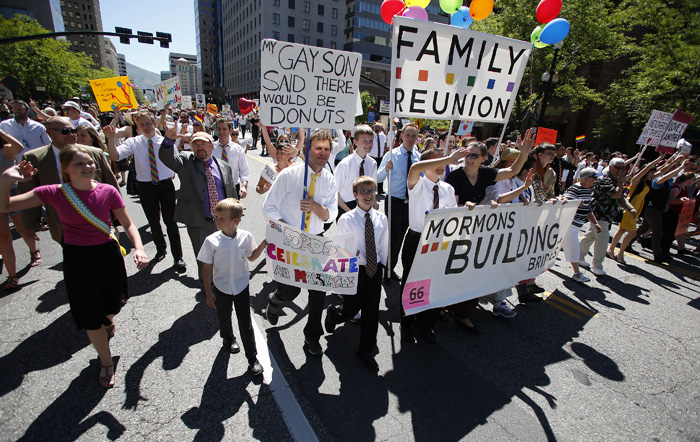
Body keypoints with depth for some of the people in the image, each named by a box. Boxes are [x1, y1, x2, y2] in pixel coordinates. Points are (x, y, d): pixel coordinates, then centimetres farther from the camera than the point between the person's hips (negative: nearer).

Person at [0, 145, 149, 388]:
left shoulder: (108, 192, -11)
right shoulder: (54, 193, -10)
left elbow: (128, 224, -6)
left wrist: (139, 248, -22)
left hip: (108, 254, 0)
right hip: (76, 259, 0)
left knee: (112, 306, 19)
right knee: (91, 315, 9)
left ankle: (107, 320, 60)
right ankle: (106, 362, 31)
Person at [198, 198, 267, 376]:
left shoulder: (246, 237, -14)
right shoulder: (212, 241, -18)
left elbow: (251, 257, 5)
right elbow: (207, 267, -9)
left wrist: (264, 244, -10)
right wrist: (209, 292, -6)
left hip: (241, 286, 0)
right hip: (221, 288, 0)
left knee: (246, 324, 4)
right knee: (224, 318, 24)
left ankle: (252, 359, 19)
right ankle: (228, 339, 56)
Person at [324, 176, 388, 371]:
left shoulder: (381, 218, 0)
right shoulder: (346, 219, -12)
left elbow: (383, 246, 9)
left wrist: (380, 266, 7)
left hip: (375, 270, 4)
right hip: (354, 271, -3)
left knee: (372, 312, 11)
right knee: (350, 310, 7)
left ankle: (366, 350, 33)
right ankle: (332, 313, 45)